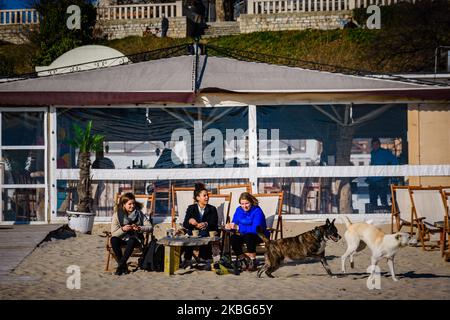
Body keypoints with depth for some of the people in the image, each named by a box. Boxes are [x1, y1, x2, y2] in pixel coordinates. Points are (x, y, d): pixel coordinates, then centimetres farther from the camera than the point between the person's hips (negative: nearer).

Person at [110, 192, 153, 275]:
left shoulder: (139, 213, -4)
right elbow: (113, 233, -9)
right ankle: (123, 266, -24)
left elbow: (150, 227, -6)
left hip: (135, 238, -1)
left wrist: (139, 228, -24)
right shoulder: (117, 215, -5)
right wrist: (123, 229, -28)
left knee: (131, 241, -36)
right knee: (113, 240, -31)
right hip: (122, 239, 1)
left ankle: (120, 265, -29)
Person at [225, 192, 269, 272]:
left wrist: (238, 228, -33)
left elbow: (255, 229, -29)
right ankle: (242, 260, -6)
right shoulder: (239, 210, 1)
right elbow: (234, 223, 1)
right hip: (244, 235, 5)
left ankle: (253, 261, -20)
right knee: (233, 238, -25)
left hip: (260, 236, -5)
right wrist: (229, 226, -24)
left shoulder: (257, 211, -18)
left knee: (249, 236, -37)